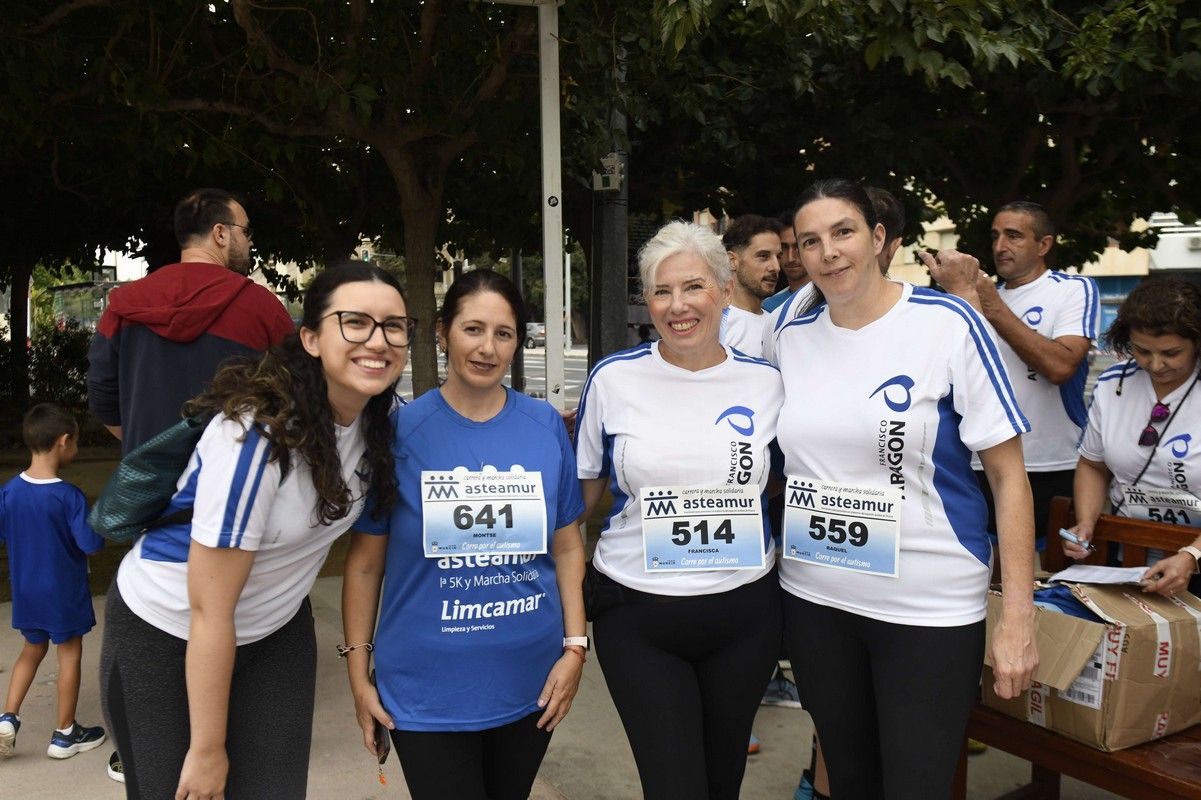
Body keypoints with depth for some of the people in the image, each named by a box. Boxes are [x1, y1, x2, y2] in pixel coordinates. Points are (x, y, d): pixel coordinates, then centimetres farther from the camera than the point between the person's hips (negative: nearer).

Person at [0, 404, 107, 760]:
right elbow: (91, 544, -22)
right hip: (63, 592, -5)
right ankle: (65, 734, 19)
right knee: (69, 654, 9)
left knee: (32, 649, 24)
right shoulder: (69, 496, -24)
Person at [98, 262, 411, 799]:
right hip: (167, 635, -5)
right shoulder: (256, 435, -31)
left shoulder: (378, 420, -12)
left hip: (277, 632, 5)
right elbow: (210, 612, -24)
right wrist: (206, 751, -17)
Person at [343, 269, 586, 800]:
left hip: (529, 682, 3)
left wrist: (575, 646, -1)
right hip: (426, 689, -2)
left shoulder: (546, 426, -2)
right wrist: (358, 671, -3)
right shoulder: (401, 431, -8)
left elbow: (567, 546, 4)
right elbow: (365, 561, -3)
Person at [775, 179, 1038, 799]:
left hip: (929, 607, -4)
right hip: (814, 600, 4)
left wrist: (1017, 617, -11)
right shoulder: (792, 339, 3)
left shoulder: (947, 324, -9)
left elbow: (1008, 473, -8)